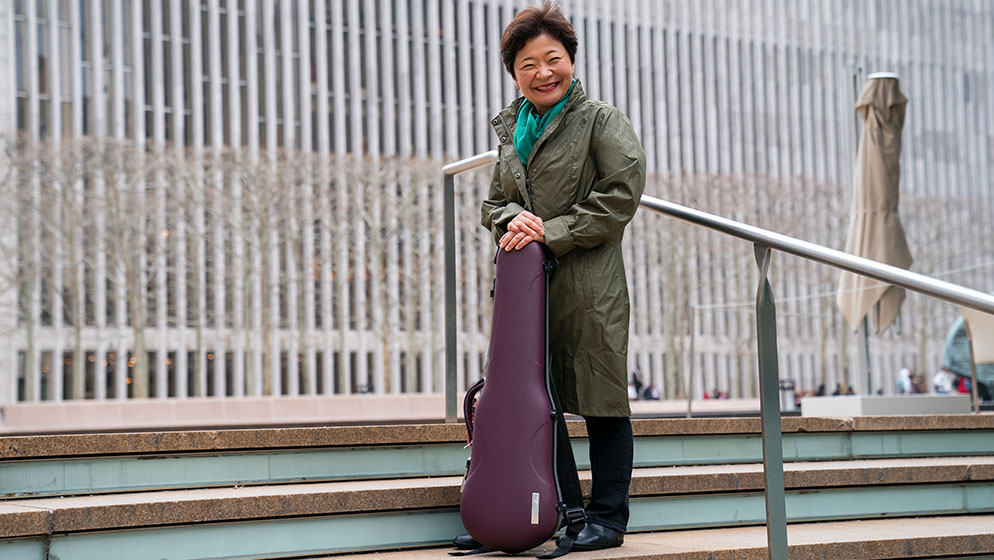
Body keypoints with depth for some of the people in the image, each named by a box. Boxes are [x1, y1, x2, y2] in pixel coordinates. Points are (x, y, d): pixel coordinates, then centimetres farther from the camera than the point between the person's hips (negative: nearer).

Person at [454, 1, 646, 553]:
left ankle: (607, 518, 10)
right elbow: (493, 202, 20)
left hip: (589, 286, -6)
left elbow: (620, 196, -11)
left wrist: (551, 233, -13)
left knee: (601, 402, 0)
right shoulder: (511, 128, 17)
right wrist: (511, 219, -4)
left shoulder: (603, 121, -1)